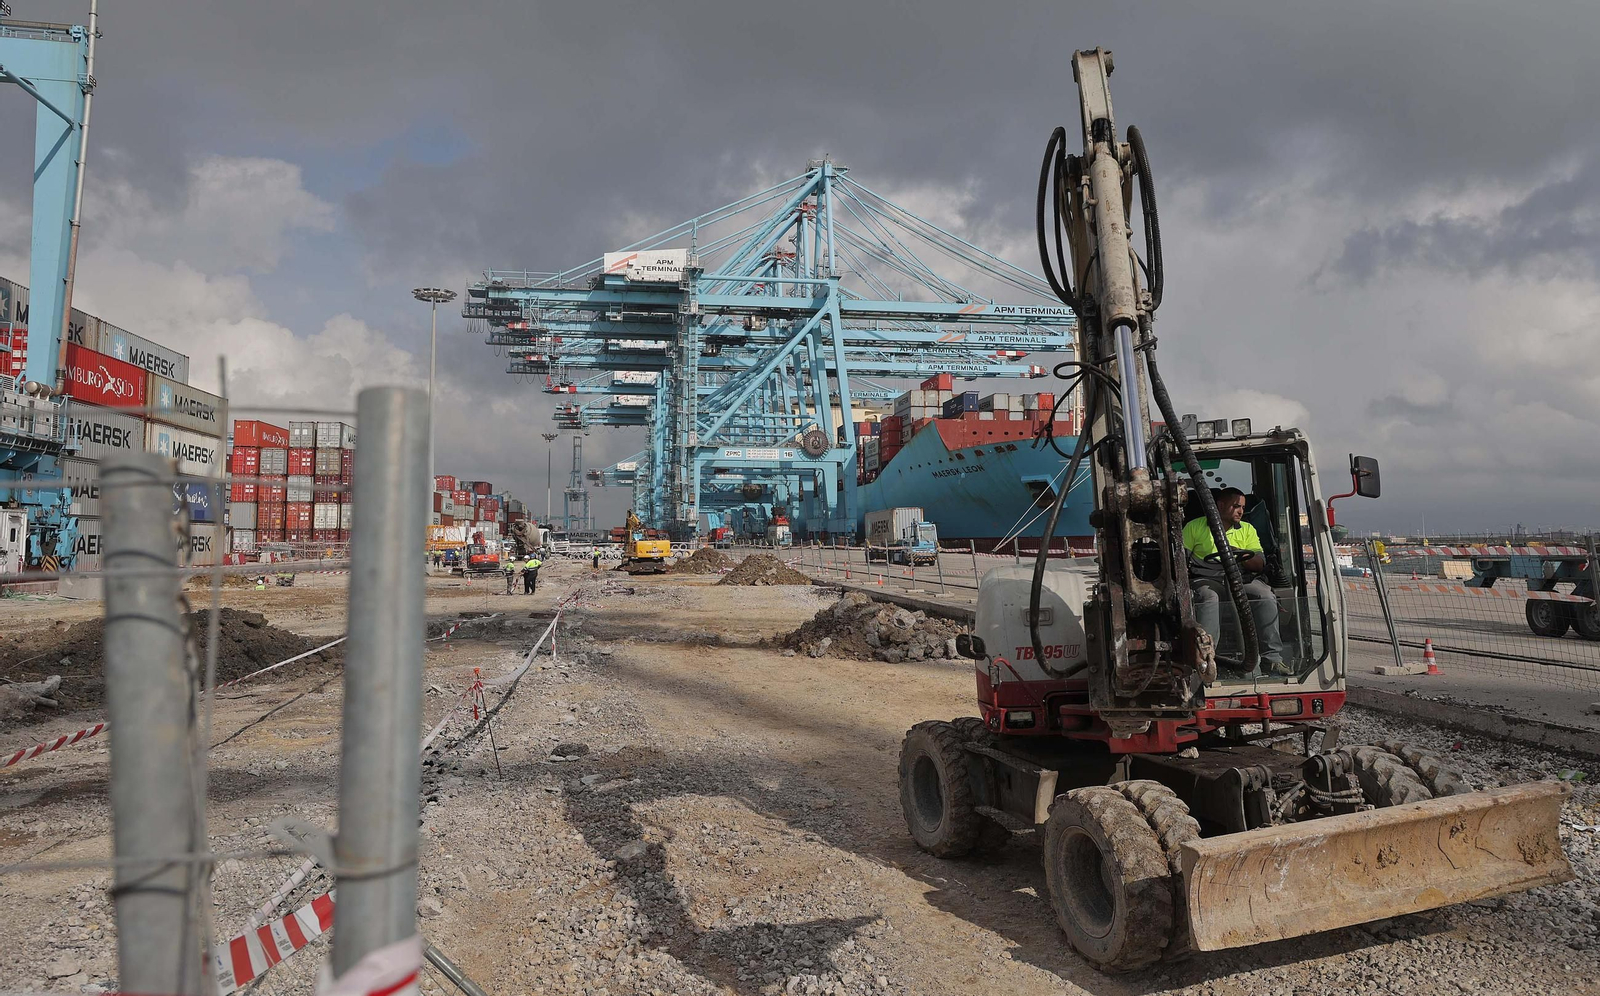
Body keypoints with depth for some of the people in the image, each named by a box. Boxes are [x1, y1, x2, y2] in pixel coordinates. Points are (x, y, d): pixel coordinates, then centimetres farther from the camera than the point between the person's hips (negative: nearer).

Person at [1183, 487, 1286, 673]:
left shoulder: (1247, 529, 23)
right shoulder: (1194, 526, 13)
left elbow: (1261, 563, 12)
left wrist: (1246, 559, -10)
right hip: (1207, 579, -3)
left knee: (1266, 595, -26)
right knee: (1208, 597, -37)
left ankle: (1272, 658, -24)